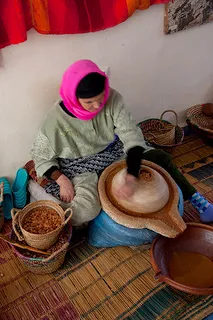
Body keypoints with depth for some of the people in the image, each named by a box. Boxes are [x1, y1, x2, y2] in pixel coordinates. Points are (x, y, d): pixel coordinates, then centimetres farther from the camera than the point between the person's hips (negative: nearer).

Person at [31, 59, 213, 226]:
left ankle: (194, 198, 22)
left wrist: (131, 178, -40)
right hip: (82, 168, -4)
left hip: (113, 151, 4)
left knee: (162, 158, 2)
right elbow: (40, 156, -12)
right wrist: (61, 180, -27)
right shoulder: (57, 119, -26)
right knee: (86, 209, -32)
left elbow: (131, 135, -28)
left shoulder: (112, 98, -22)